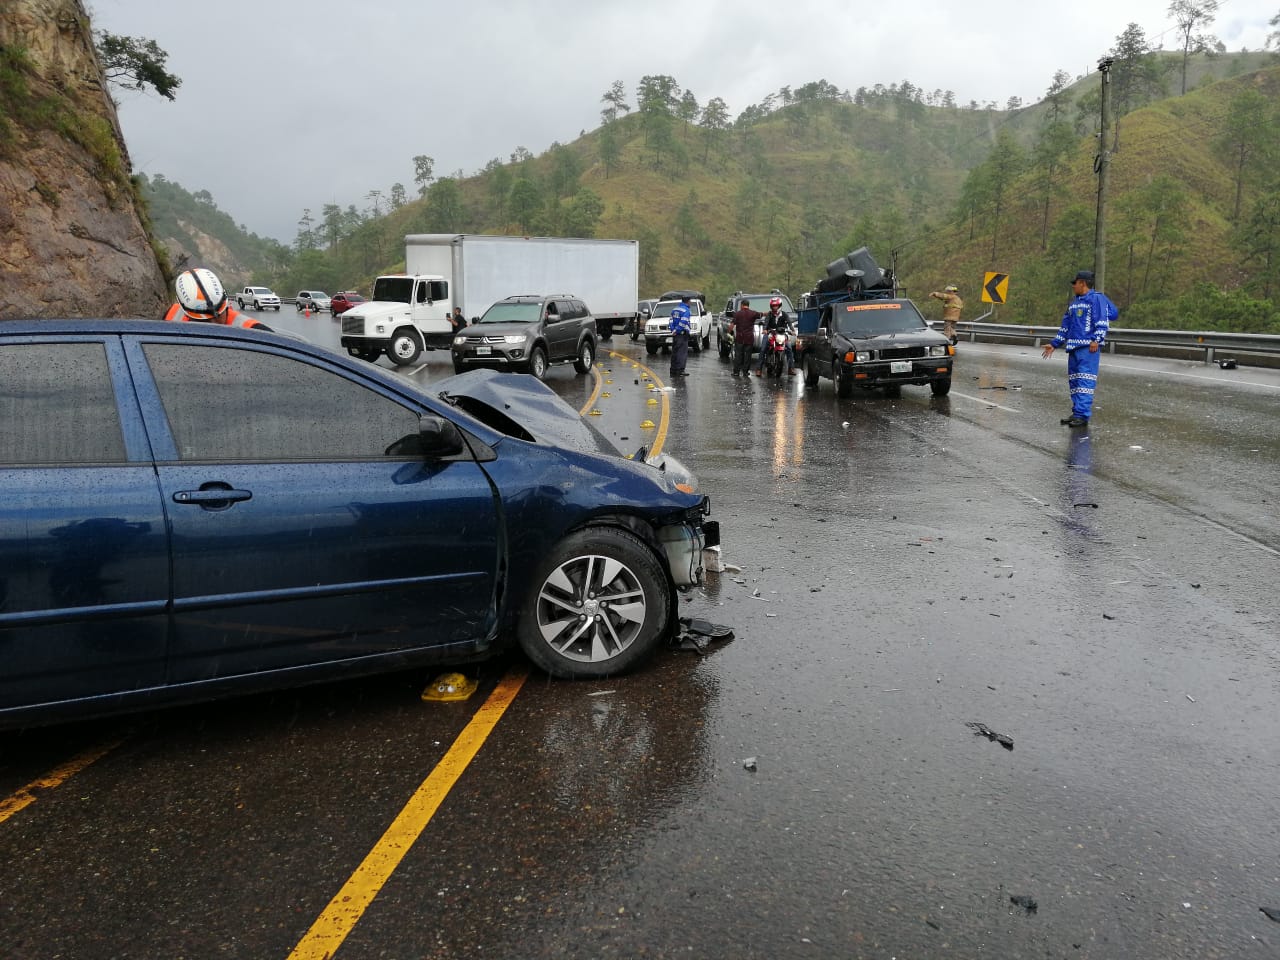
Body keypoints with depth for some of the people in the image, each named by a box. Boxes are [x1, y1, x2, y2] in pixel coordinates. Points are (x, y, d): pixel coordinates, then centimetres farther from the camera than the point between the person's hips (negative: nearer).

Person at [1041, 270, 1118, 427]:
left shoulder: (1096, 298, -3)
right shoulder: (1073, 302, 23)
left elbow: (1102, 320, -12)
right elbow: (1065, 326, 26)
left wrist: (1096, 339, -22)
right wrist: (1054, 344, 23)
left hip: (1088, 347, -9)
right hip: (1073, 347, 9)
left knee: (1085, 380, -13)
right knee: (1074, 380, 8)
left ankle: (1082, 415, -17)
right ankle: (1077, 413, 14)